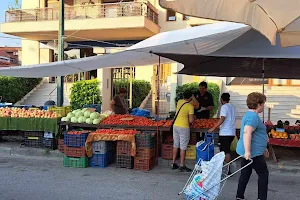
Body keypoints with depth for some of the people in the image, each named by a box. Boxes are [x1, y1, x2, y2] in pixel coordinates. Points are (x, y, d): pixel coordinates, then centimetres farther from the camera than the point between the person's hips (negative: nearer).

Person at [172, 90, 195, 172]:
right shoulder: (190, 106, -14)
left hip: (175, 126, 6)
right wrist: (193, 118, 4)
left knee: (176, 145, 16)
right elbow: (191, 120, -16)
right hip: (184, 127, -6)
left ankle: (174, 163, 22)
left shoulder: (179, 102, 4)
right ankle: (182, 166, 5)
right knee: (183, 147, 0)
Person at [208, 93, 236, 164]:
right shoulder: (232, 107, 15)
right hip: (232, 132, 8)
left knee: (226, 151, -4)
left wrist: (213, 128, -21)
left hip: (225, 133, -8)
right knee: (226, 150, 15)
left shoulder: (224, 106, -10)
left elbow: (222, 119, -22)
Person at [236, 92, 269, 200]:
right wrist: (247, 151, -33)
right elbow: (247, 133, -29)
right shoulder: (253, 116, -17)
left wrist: (263, 148, 31)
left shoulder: (249, 115, 17)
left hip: (248, 152, 10)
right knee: (264, 173, 4)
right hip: (253, 152, -10)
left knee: (245, 174, 14)